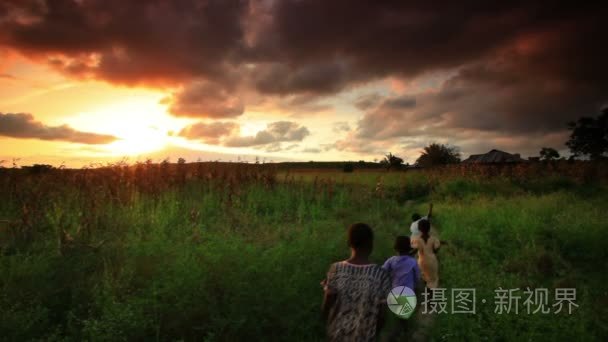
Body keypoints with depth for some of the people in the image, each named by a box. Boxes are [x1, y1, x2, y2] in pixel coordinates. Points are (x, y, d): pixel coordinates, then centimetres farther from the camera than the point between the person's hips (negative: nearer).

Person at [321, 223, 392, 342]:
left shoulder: (336, 270, -20)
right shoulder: (381, 275, -24)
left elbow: (326, 308, -12)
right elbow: (381, 314, -13)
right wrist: (376, 331, 6)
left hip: (337, 331, 2)